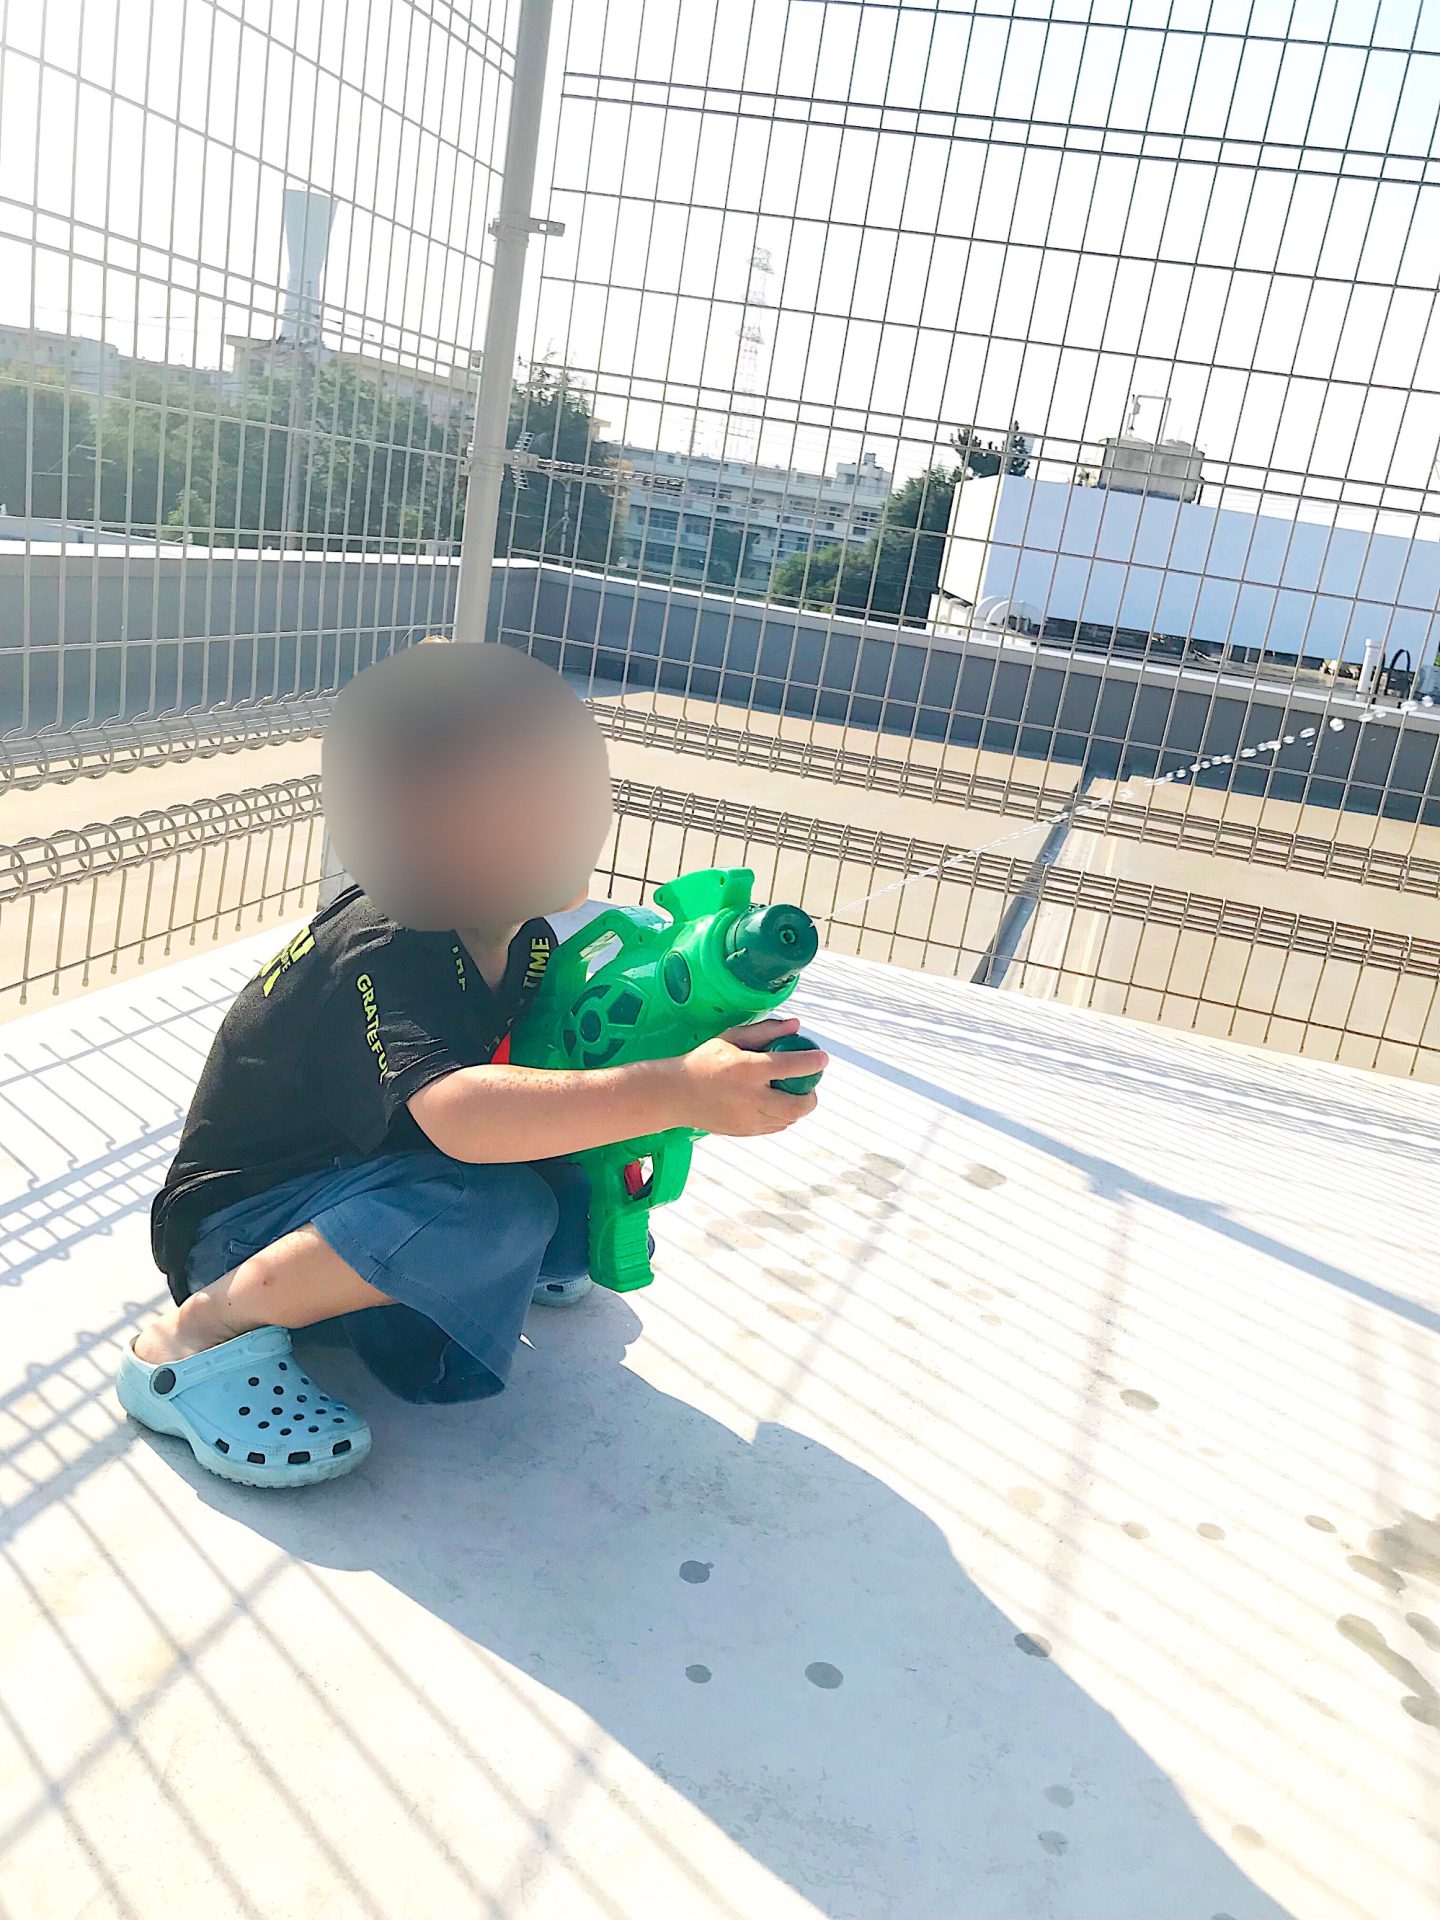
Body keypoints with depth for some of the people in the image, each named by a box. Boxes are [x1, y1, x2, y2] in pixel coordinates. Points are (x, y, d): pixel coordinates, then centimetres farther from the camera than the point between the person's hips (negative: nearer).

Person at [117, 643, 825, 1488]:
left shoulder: (524, 942, -5)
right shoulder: (383, 959, -32)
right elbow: (461, 1113, -50)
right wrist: (676, 1091, -56)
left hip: (360, 1173, 8)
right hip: (244, 1219, -7)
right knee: (494, 1211, -34)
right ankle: (202, 1328, -20)